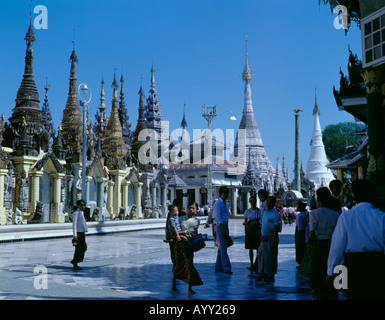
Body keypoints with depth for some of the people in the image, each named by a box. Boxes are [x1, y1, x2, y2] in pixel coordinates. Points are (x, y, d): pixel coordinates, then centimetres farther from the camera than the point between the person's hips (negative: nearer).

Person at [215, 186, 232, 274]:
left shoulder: (224, 202, 17)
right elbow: (218, 217, -15)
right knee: (223, 248, -8)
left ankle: (218, 267, 16)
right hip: (220, 226, -9)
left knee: (222, 247, 10)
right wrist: (223, 229, -19)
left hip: (225, 225, 9)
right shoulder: (218, 202, -9)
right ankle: (226, 268, -8)